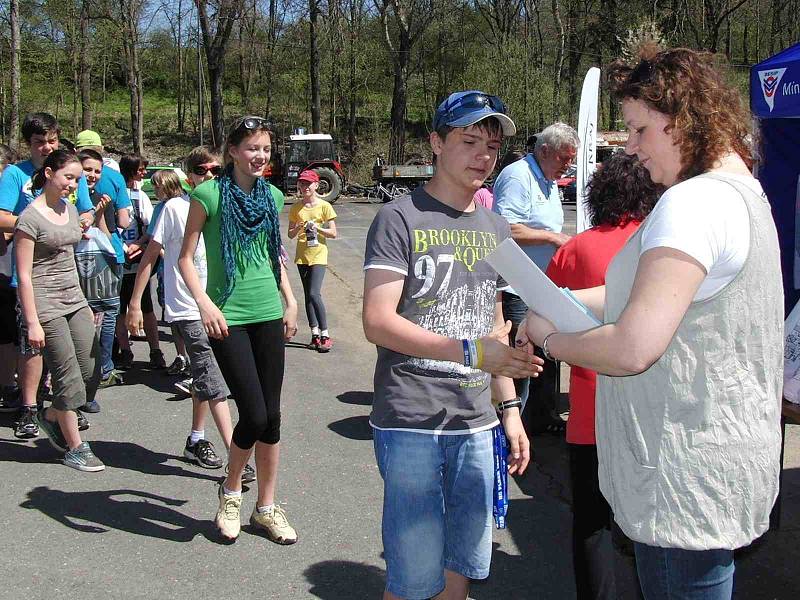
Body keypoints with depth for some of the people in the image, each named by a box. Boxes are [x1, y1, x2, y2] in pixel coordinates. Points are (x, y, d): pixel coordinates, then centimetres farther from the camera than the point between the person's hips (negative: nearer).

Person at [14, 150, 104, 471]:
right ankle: (75, 448, 10)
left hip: (74, 300, 7)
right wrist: (32, 322, -16)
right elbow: (24, 274, -13)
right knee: (69, 376, -3)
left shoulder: (70, 209, 10)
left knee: (91, 372, 4)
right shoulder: (31, 218, -12)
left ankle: (50, 416, 28)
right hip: (46, 305, -7)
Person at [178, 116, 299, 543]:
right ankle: (230, 491, 20)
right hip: (228, 318, -5)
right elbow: (185, 257, -4)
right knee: (254, 415, -9)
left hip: (268, 315, 5)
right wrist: (205, 303, -16)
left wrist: (290, 301, 14)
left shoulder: (272, 196, 9)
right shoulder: (209, 195, -7)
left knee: (271, 415, 7)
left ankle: (266, 507, 22)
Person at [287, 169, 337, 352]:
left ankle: (325, 335, -10)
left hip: (318, 255, -5)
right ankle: (315, 333, 14)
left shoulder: (324, 206, -4)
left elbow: (333, 233, -4)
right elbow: (290, 234, 9)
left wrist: (317, 228, -18)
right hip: (302, 255, 5)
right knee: (308, 295, 8)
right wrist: (297, 228, -12)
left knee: (314, 294, -16)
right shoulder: (296, 208, 6)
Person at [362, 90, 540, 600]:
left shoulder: (495, 228, 15)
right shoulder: (401, 219, -6)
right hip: (410, 423, -6)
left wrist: (510, 410, 14)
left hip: (477, 424, 6)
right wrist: (471, 351, -23)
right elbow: (378, 323, -16)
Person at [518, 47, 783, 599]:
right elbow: (653, 291, 18)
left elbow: (633, 349, -30)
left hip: (689, 486, -11)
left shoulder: (694, 204, -22)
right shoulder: (743, 193, 12)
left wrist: (550, 339, -13)